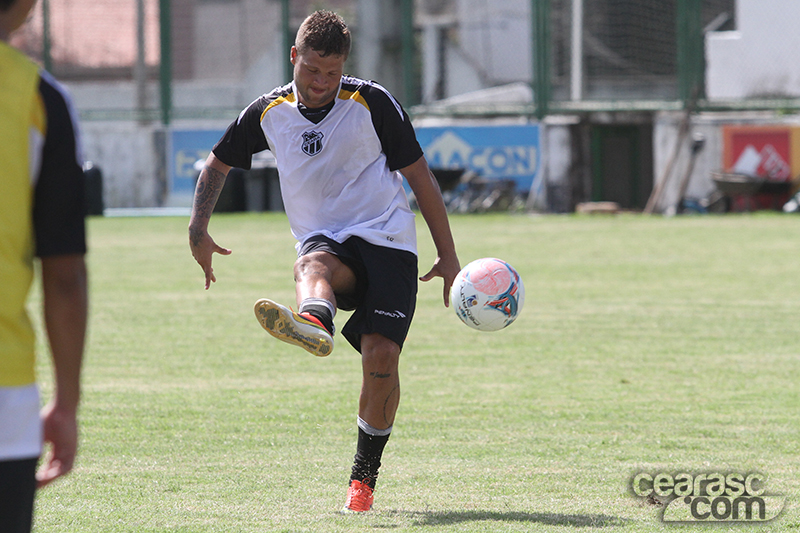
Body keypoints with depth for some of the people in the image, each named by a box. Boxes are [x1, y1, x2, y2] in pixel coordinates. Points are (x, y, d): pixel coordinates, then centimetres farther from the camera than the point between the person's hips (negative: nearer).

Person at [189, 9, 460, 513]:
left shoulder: (373, 104, -4)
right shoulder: (269, 113, 4)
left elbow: (420, 176, 2)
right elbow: (217, 164, 21)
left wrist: (448, 255, 2)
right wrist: (198, 231, 10)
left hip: (388, 243, -1)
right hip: (325, 239, 1)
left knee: (381, 356, -16)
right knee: (312, 264, -37)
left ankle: (365, 474, 1)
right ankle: (314, 324, -75)